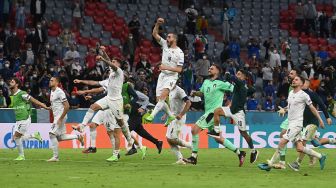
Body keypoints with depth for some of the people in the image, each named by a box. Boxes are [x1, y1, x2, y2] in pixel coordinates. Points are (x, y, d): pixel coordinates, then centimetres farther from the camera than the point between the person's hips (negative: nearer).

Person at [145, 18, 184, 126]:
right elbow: (155, 34, 1)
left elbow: (179, 69, -12)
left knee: (163, 95, -28)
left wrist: (167, 67, -21)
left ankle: (152, 115, -37)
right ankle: (170, 116, 23)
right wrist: (157, 24, -15)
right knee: (159, 99, 5)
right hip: (162, 75, 7)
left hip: (172, 76, -7)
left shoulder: (179, 53, -11)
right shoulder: (165, 44, 4)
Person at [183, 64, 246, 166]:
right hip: (208, 112, 9)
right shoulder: (206, 82, 15)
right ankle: (239, 153, 19)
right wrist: (195, 93, 8)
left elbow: (234, 89, -8)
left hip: (214, 111, -9)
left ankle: (193, 157, -11)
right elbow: (202, 93, 27)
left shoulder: (220, 83, -8)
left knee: (195, 129, -15)